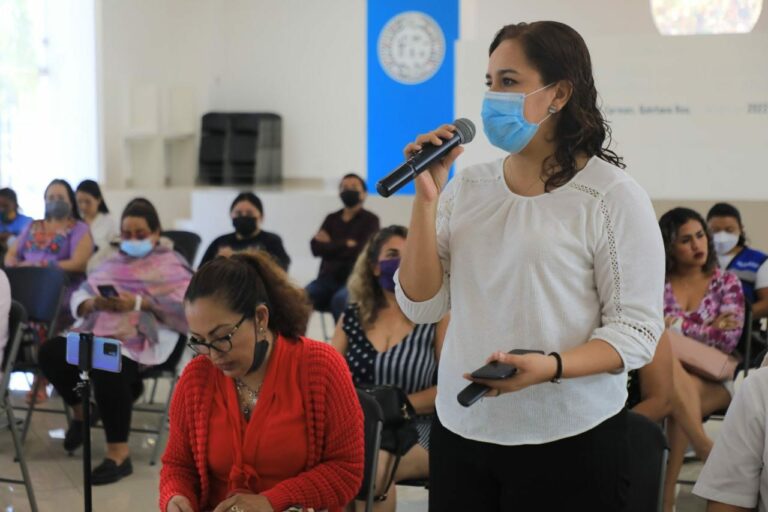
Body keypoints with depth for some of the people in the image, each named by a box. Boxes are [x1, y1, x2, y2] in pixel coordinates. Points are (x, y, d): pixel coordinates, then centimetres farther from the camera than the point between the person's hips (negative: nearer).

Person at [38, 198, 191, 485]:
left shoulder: (171, 265, 8)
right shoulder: (112, 262, 26)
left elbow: (186, 308, -8)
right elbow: (78, 299, 17)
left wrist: (140, 303, -17)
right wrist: (95, 302, -8)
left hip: (141, 339, -6)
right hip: (97, 331, 6)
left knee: (108, 370, -36)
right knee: (51, 353, -18)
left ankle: (119, 454, -25)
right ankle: (81, 410, 10)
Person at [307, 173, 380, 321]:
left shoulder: (370, 220, 3)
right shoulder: (332, 219, 16)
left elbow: (358, 251, -10)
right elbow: (316, 247, 1)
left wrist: (330, 246, 1)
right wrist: (346, 244, -8)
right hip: (328, 278, 4)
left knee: (340, 299, -36)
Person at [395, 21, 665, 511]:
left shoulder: (614, 196, -9)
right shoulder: (467, 186, 4)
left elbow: (636, 331, -11)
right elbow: (422, 306, 1)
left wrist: (548, 367, -26)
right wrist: (427, 198, -8)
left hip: (569, 441, -4)